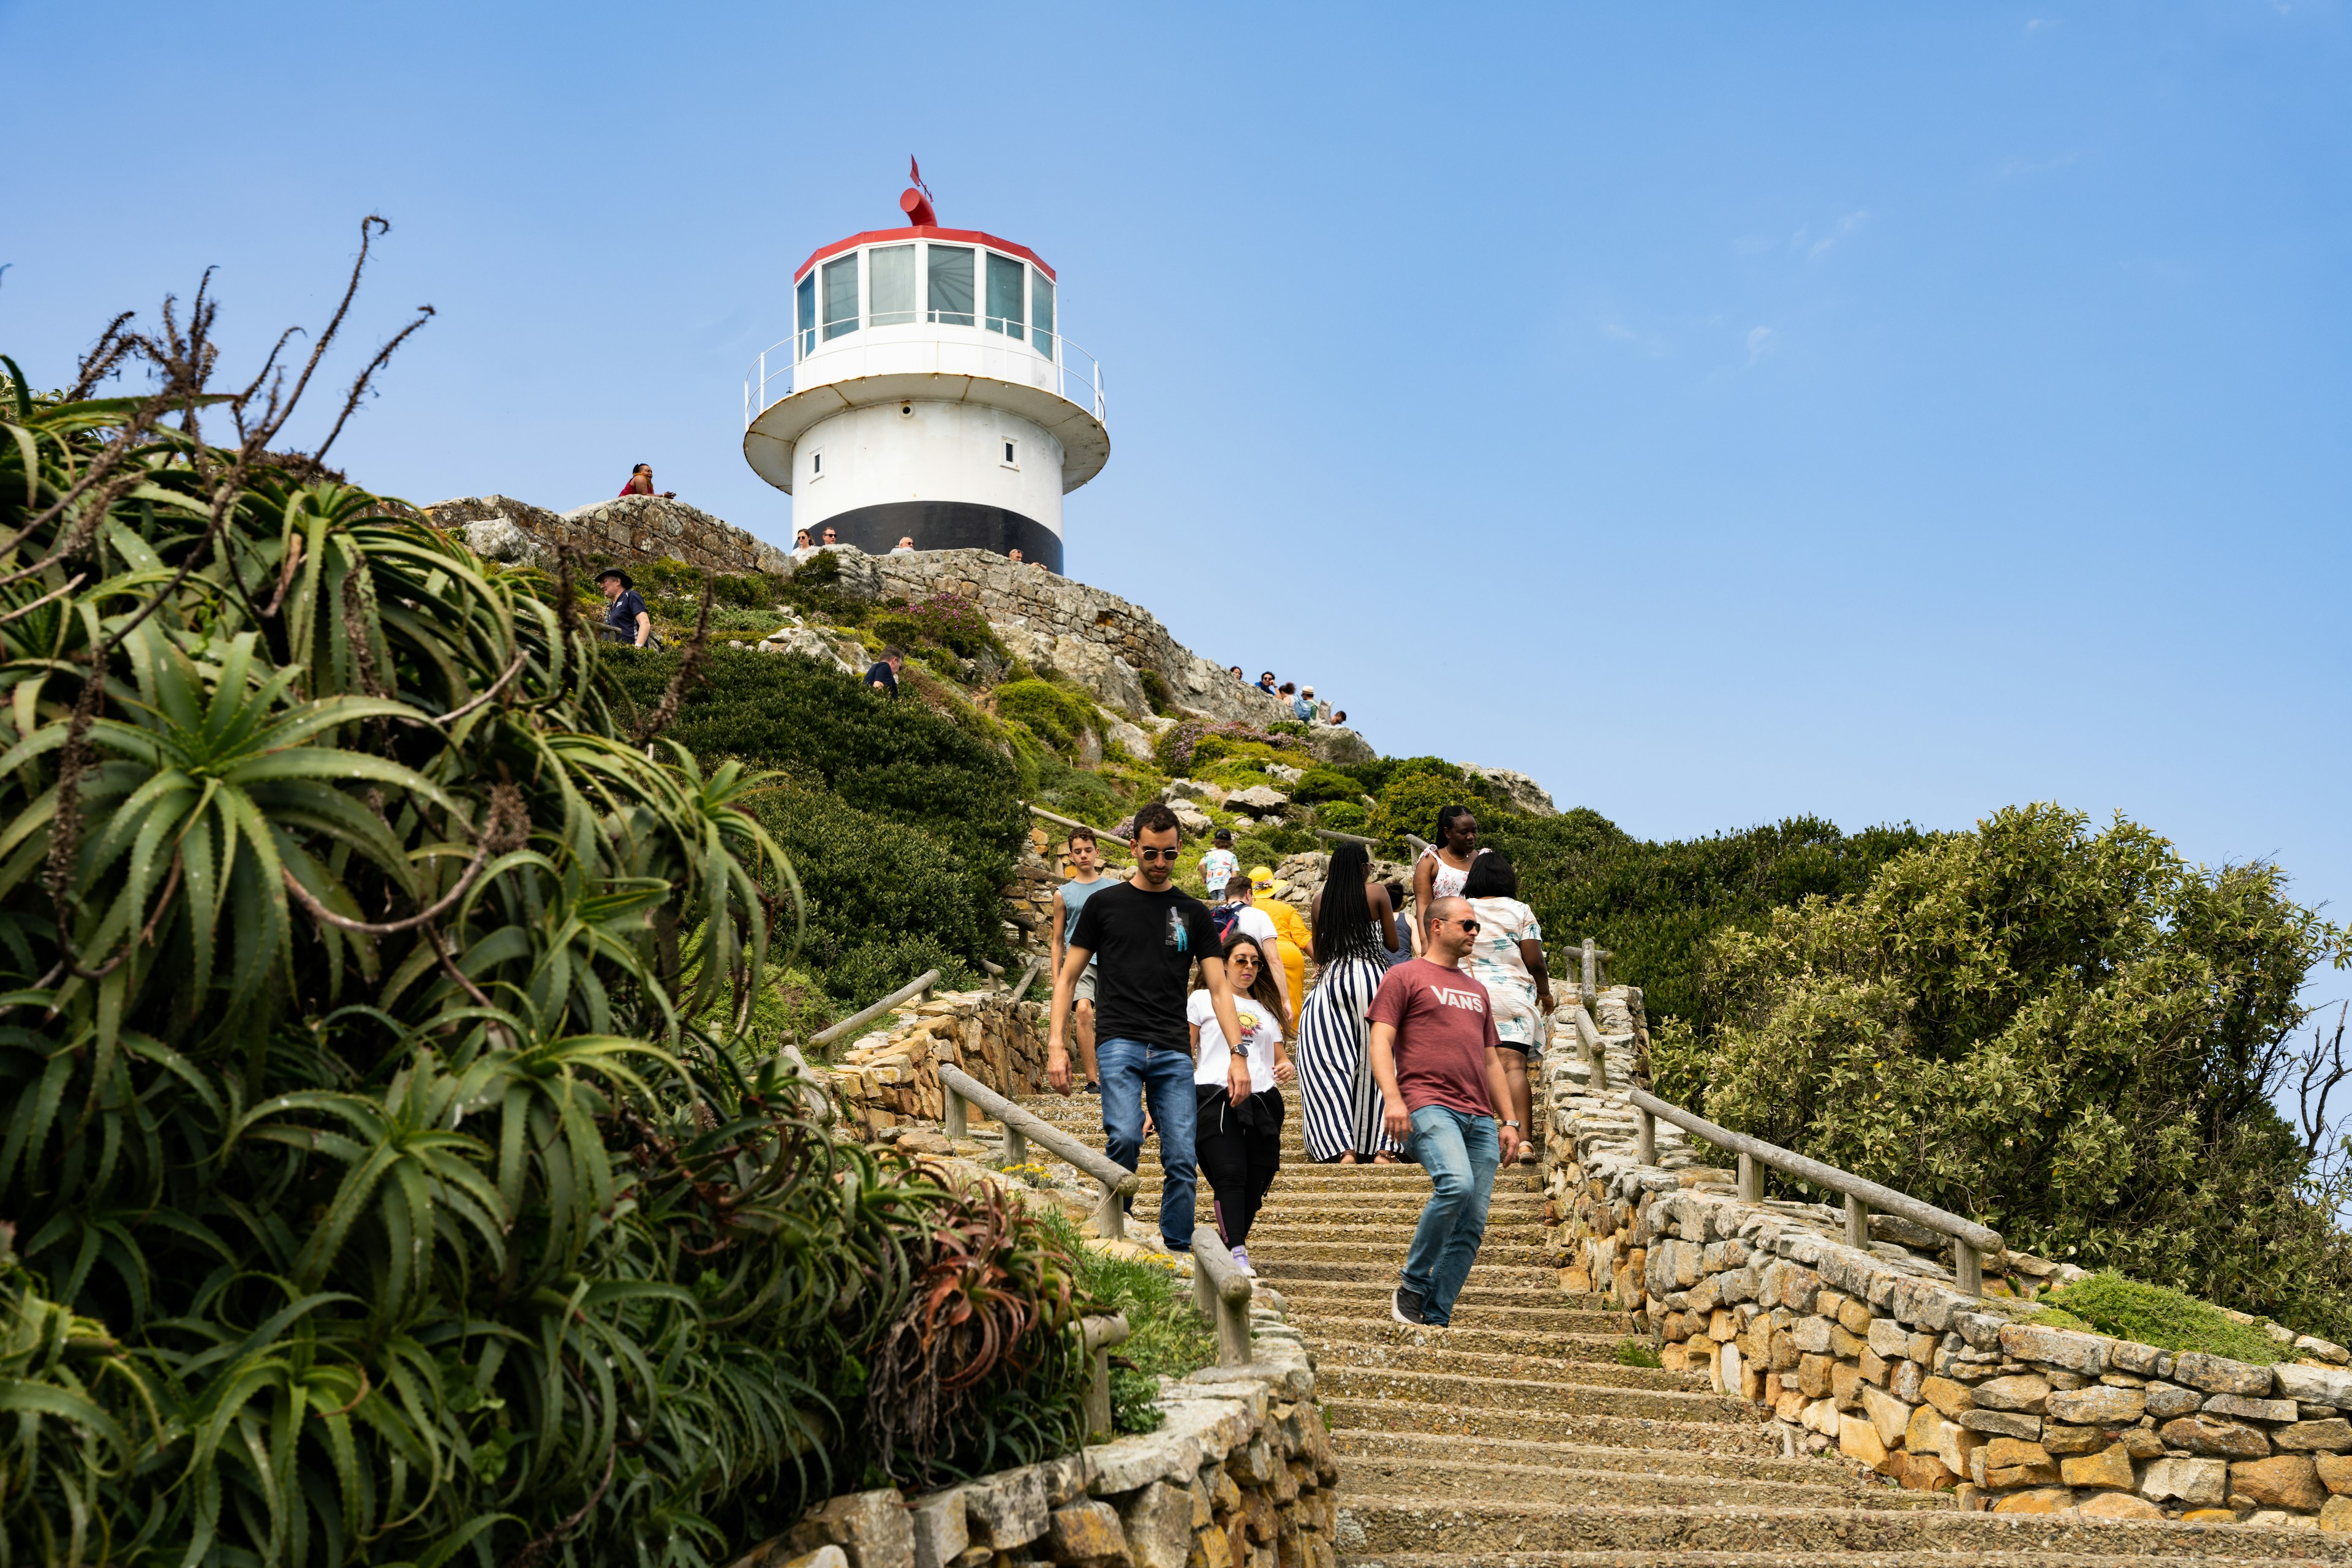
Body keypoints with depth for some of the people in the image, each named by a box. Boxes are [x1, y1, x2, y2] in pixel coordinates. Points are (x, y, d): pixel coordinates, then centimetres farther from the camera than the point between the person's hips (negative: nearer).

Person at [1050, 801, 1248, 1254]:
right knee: (1125, 1137, -23)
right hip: (1119, 1042, -2)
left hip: (1173, 1051, 2)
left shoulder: (1193, 913, 14)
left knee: (1182, 1160, -3)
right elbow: (1068, 978, 11)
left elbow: (1219, 988, 10)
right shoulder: (1104, 903, 10)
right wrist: (1056, 1044, 0)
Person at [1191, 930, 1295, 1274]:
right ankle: (1237, 1255, -24)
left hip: (1262, 1101, 4)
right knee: (1231, 1175, -19)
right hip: (1215, 1098, -4)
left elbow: (1279, 1057, 24)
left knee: (1256, 1182, -3)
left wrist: (1288, 1068, -1)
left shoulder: (1267, 1009, 28)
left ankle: (1229, 1247, 12)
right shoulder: (1203, 999, 15)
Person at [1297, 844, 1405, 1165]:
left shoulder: (1321, 900, 7)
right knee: (1376, 1064, 5)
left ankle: (1344, 1150, -10)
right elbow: (1392, 944, 5)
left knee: (1329, 1065, 1)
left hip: (1332, 980, 1)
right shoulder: (1377, 893, 0)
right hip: (1371, 976, -1)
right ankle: (1381, 1148, 2)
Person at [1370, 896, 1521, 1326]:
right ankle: (1412, 1286, -12)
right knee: (1456, 1185, -30)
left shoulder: (1477, 991, 28)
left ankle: (1436, 1319, 3)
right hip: (1428, 1105, -7)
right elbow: (1381, 1040, -2)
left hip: (1479, 1117, 7)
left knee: (1472, 1225, -3)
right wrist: (1392, 1096, -18)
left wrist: (1509, 1120, 19)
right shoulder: (1405, 976, 8)